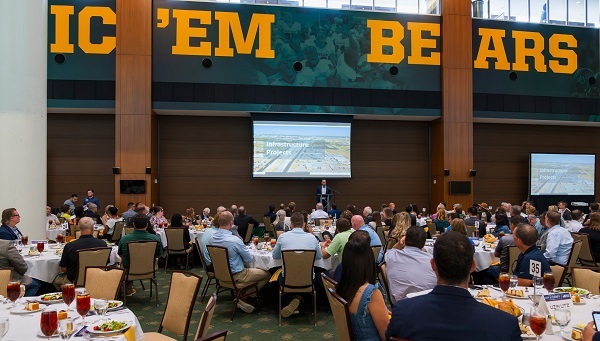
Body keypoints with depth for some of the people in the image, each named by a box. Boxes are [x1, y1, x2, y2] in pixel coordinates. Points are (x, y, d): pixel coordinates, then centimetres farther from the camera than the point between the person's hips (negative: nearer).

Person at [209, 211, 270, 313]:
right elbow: (249, 259, -14)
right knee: (267, 274, 7)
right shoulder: (234, 240, -28)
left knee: (251, 270, 28)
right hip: (236, 276, -8)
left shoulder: (212, 238, -6)